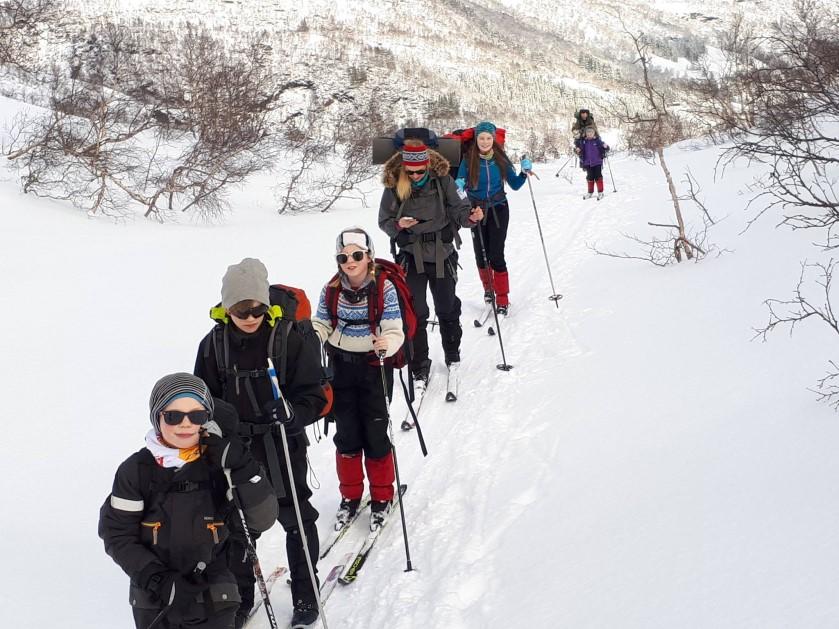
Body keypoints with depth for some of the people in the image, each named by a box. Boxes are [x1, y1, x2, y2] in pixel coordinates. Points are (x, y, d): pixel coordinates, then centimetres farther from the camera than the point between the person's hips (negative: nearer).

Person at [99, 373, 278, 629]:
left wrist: (243, 467, -23)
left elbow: (263, 519, -12)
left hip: (214, 601, 0)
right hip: (153, 603, 1)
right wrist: (158, 580, -14)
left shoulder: (222, 463, -6)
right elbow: (117, 535, -3)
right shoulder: (137, 470, -7)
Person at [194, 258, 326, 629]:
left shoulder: (288, 338, -12)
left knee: (296, 520, 10)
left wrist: (292, 414, -28)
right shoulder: (214, 345, -3)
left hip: (283, 448, -2)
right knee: (235, 525, 13)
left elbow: (314, 396, -9)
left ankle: (305, 594, 29)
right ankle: (240, 598, 31)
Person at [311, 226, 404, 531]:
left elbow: (395, 332, -17)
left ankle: (382, 497, 23)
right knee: (347, 434, 11)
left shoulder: (384, 288, -14)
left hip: (374, 367, -3)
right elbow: (321, 323, 3)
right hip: (341, 366, 3)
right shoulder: (331, 289, -4)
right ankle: (350, 495, 29)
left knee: (375, 434, 3)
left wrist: (387, 343, -39)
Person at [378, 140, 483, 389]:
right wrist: (398, 225, -21)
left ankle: (452, 354, 38)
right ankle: (419, 367, 10)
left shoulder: (442, 179, -9)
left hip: (442, 254, 1)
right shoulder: (393, 185, -8)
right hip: (411, 256, 0)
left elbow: (458, 209, -8)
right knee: (415, 313, -2)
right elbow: (384, 220, -1)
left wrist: (470, 217, -30)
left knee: (447, 308, 15)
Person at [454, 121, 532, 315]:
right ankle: (488, 288, 35)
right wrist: (458, 186, -26)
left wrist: (524, 172, -13)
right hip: (477, 210, 1)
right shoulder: (469, 160, -8)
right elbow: (460, 184, -4)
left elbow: (514, 184, 4)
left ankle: (502, 300, 0)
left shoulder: (501, 159, -4)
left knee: (496, 255, -8)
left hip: (498, 209, -1)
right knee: (481, 255, 7)